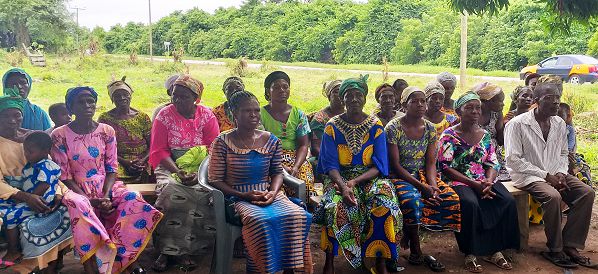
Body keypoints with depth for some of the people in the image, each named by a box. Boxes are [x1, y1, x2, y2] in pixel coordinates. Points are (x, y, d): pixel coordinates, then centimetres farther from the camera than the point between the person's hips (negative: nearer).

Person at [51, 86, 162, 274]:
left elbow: (112, 169, 4)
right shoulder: (60, 135, -4)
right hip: (77, 190, -3)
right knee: (78, 206, -38)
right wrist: (91, 200, -18)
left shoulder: (106, 131, 5)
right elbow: (64, 176, -6)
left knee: (133, 200, -27)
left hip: (106, 187, 3)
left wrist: (105, 196, -15)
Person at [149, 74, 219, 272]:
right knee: (171, 190, -32)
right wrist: (178, 171, -18)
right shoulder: (164, 116, 4)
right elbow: (159, 150, -1)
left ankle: (173, 250, -23)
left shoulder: (207, 115, 5)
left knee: (202, 192, -30)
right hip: (171, 167, 0)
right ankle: (168, 250, -24)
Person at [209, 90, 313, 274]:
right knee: (259, 220, -36)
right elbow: (215, 180, -3)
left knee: (298, 216, -24)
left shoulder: (271, 141, 7)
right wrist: (243, 195, -14)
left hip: (268, 195, 4)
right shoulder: (222, 143, -4)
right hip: (238, 198, -4)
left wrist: (273, 192, -5)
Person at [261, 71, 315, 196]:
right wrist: (279, 168, -18)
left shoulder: (298, 114, 12)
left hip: (296, 159, 2)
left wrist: (295, 167, -14)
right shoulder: (260, 114, 3)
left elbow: (304, 145, 5)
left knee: (305, 182, -29)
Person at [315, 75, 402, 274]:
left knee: (385, 207, -29)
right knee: (335, 206, -32)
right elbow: (330, 165, -5)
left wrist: (354, 182, -19)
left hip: (369, 177, 1)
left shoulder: (376, 126, 2)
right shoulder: (332, 126, 1)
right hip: (339, 178, -1)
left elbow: (378, 166, -3)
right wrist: (342, 186, -24)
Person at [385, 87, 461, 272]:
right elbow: (396, 165, -13)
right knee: (412, 199, -36)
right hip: (399, 177, -5)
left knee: (451, 198, -19)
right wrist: (421, 186, -21)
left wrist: (433, 184, -17)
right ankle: (416, 251, -15)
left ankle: (409, 235, -5)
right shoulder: (393, 128, -10)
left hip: (423, 174, 5)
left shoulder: (430, 129, 6)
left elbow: (431, 163, 4)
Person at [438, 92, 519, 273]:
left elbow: (492, 163, 11)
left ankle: (494, 251, -9)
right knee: (470, 204, -35)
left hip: (484, 181, 5)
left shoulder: (485, 135, 14)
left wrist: (488, 182, -13)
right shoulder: (449, 135, -2)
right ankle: (470, 254, -20)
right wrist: (474, 184, -17)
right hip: (458, 182, -5)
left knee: (508, 201, -21)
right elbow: (445, 167, -10)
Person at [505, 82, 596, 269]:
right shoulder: (517, 124, -11)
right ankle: (555, 250, -13)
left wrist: (561, 173, -2)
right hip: (528, 176, -7)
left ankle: (570, 246, -7)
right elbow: (513, 160, -16)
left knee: (587, 192, -15)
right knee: (553, 196, -32)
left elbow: (563, 153, 20)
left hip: (554, 174, 7)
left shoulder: (560, 124, 9)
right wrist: (545, 175, -18)